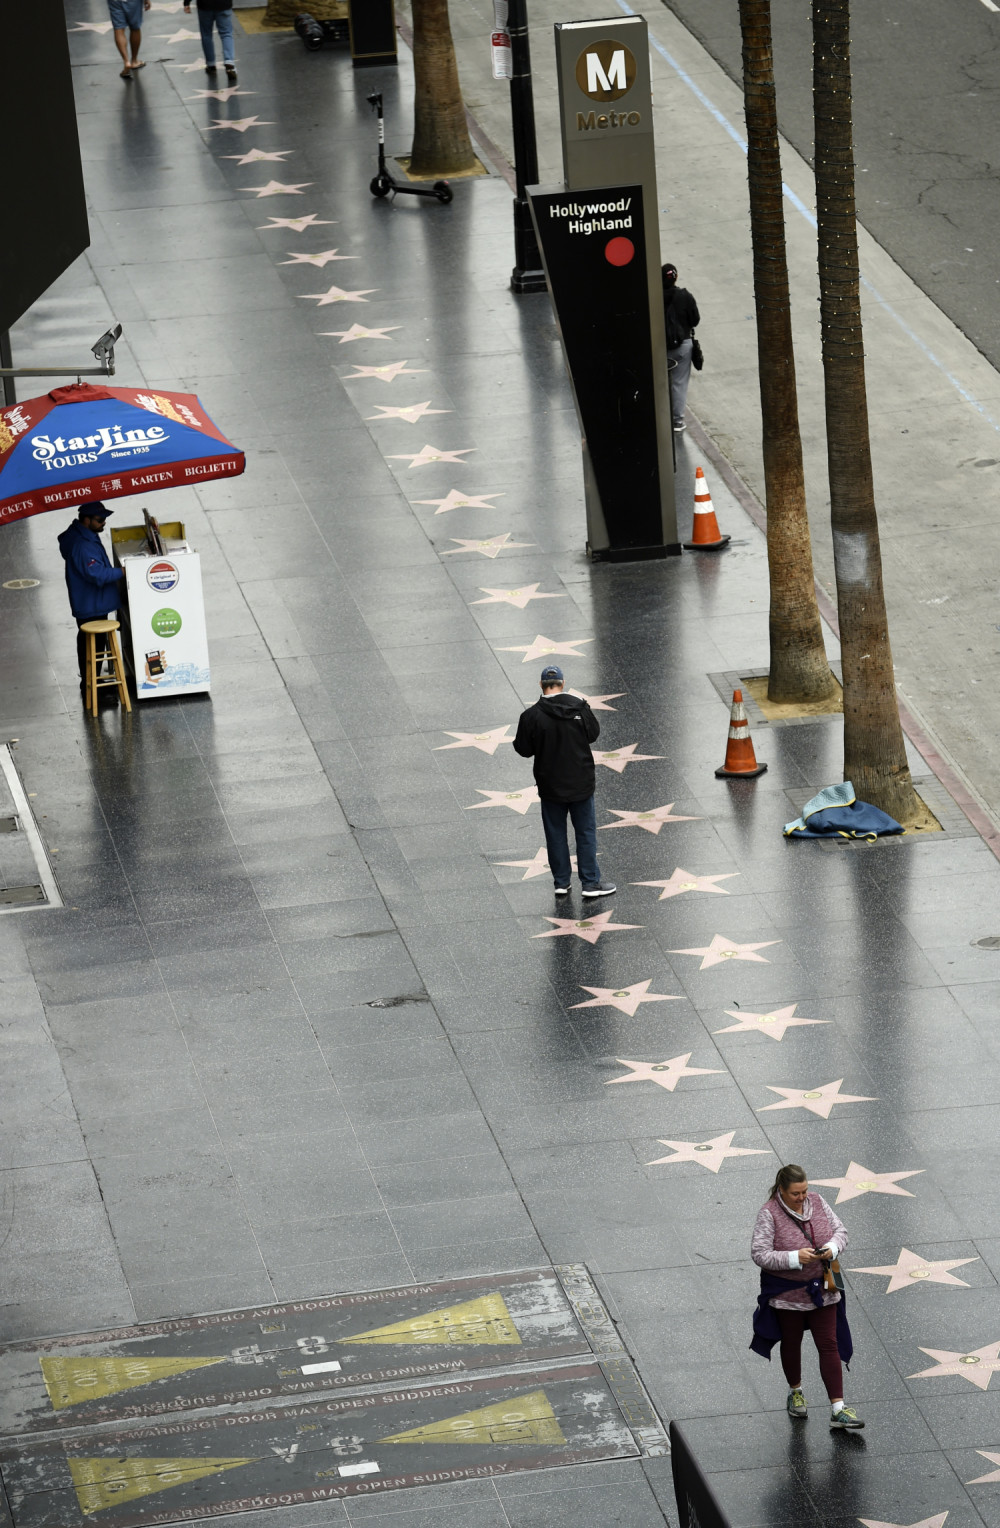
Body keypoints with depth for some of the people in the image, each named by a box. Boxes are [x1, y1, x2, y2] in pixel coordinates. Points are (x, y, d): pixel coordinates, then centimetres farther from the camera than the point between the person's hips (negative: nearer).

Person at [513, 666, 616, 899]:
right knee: (586, 832, 10)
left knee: (555, 834, 14)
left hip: (550, 785, 0)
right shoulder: (579, 707, -12)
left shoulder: (531, 716, -15)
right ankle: (591, 882, 12)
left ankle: (561, 882, 21)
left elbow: (524, 750, -9)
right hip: (580, 783, 0)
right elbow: (593, 733, 1)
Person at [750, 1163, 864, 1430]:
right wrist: (795, 1258, -30)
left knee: (829, 1345, 0)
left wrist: (832, 1248, -17)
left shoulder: (817, 1203, -4)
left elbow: (840, 1229, 6)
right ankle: (795, 1392, 42)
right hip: (787, 1293, -3)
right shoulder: (769, 1214, -17)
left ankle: (838, 1409, 0)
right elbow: (759, 1254, -21)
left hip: (821, 1289, 3)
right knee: (791, 1343, 17)